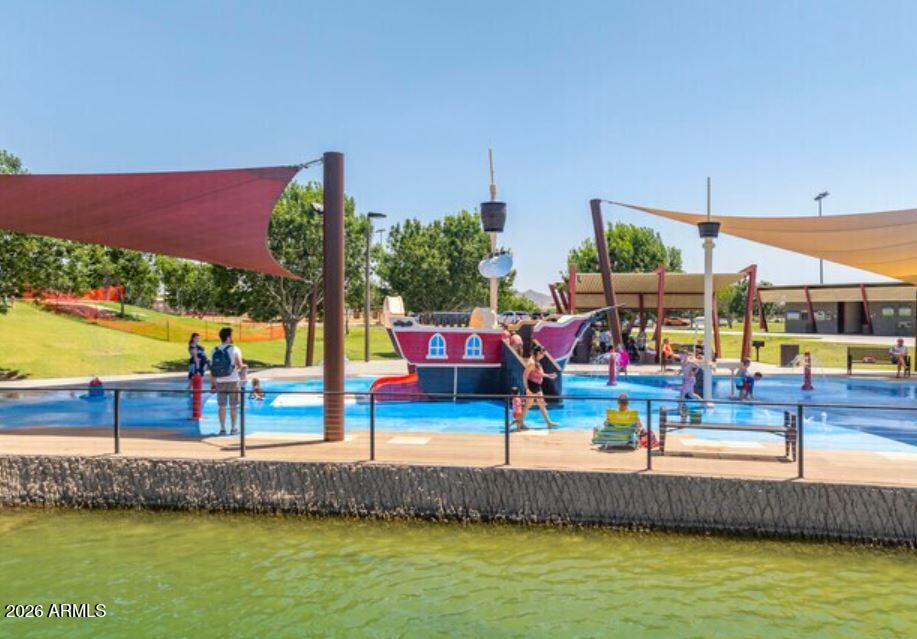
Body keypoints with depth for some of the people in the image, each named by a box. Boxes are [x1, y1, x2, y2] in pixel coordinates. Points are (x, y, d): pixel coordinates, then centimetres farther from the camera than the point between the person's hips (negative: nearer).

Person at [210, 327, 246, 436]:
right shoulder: (235, 349, -7)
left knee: (222, 406, 8)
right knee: (233, 406, 5)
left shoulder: (215, 351, 4)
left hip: (220, 382, 3)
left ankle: (222, 429, 10)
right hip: (233, 381, -3)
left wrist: (212, 384, 9)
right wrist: (243, 366, 17)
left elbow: (212, 369, 3)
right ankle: (233, 429, 8)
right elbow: (240, 366, -7)